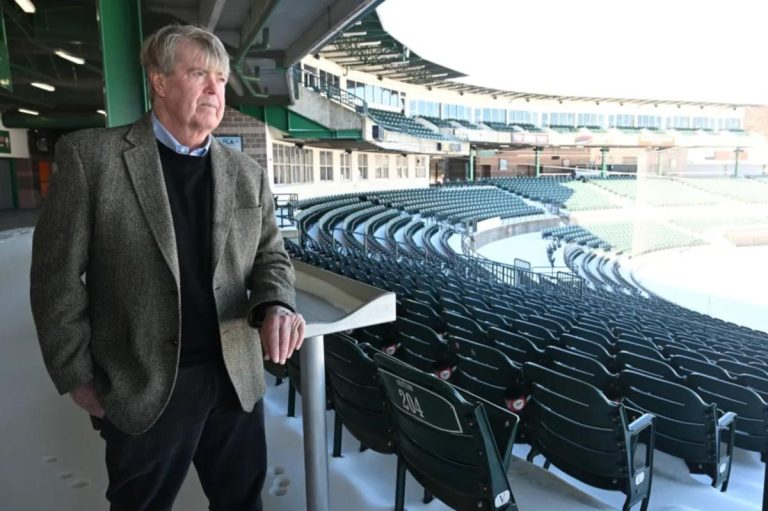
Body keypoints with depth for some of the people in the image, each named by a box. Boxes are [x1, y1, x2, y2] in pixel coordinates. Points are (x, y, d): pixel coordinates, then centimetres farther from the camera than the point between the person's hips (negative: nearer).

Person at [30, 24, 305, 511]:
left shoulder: (249, 174, 4)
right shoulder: (91, 156, -8)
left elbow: (271, 257, 6)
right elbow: (59, 272, -6)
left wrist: (276, 307, -17)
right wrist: (78, 376, -6)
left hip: (237, 378, 4)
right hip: (142, 387, -3)